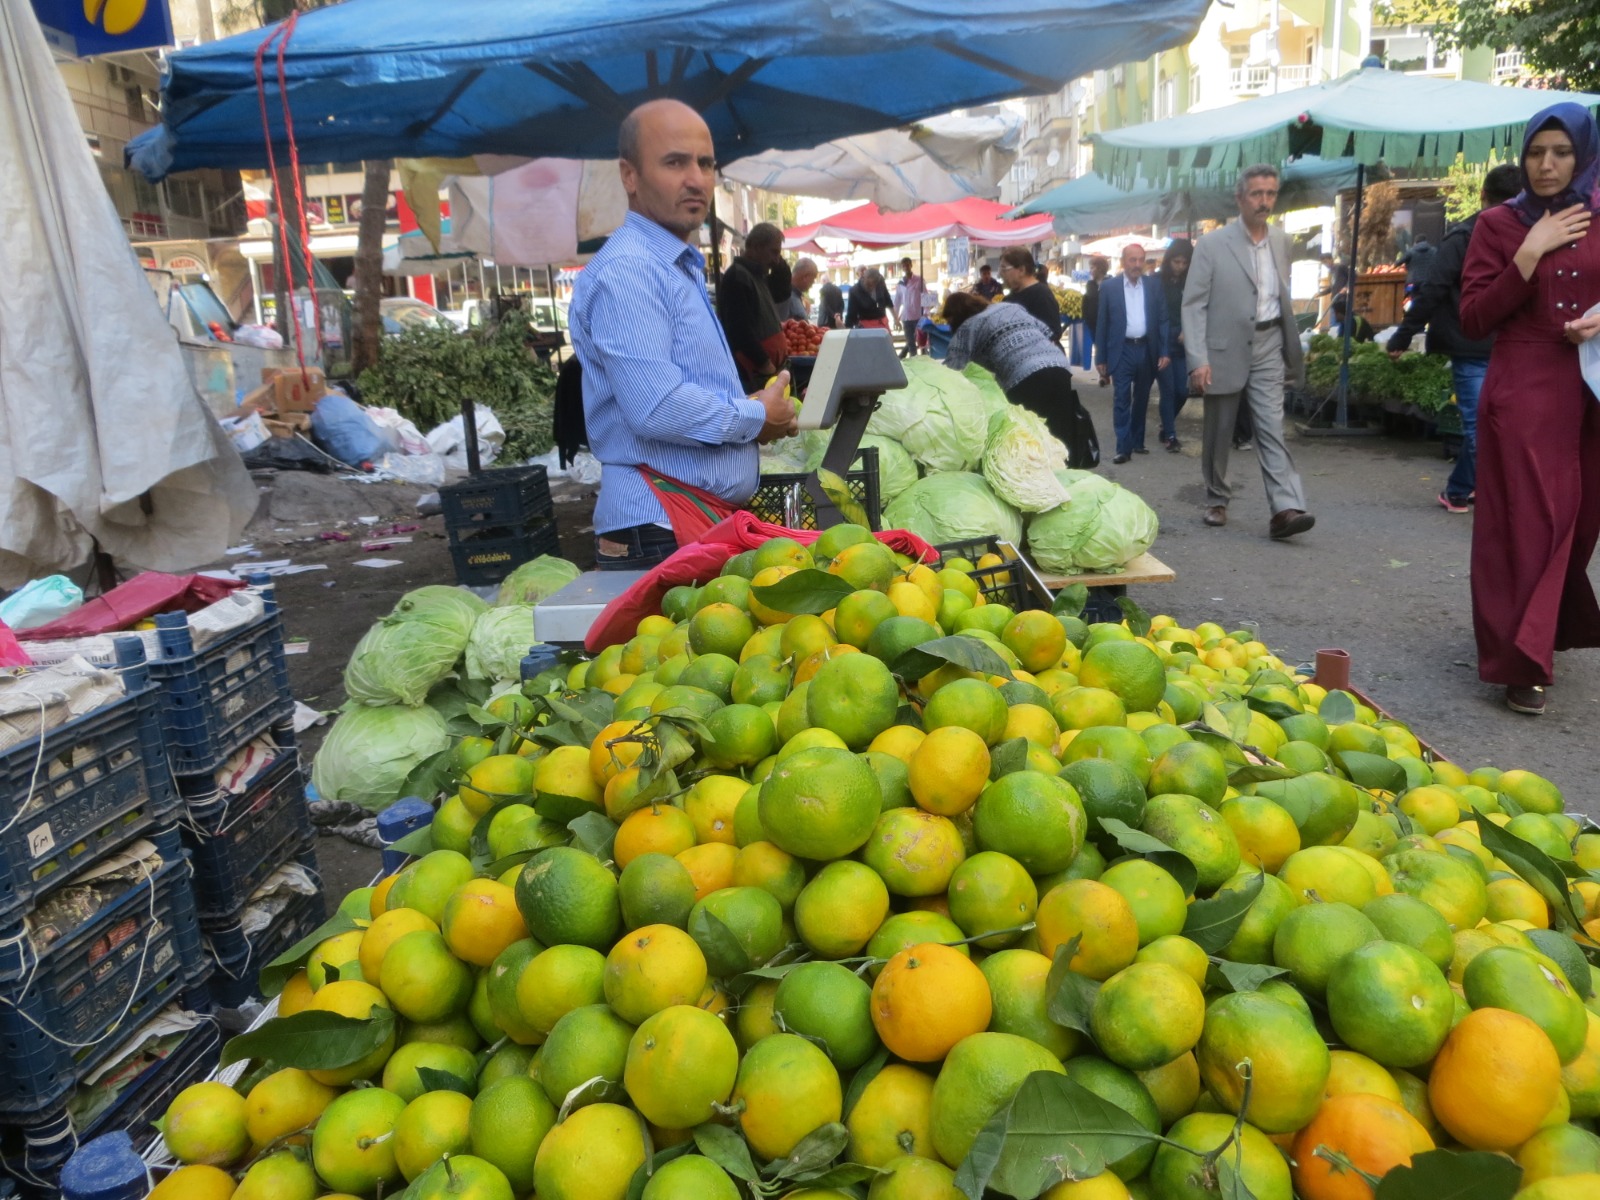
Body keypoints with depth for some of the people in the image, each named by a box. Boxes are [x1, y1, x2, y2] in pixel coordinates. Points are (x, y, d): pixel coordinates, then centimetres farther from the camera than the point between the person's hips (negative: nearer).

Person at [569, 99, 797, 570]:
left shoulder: (682, 267, 17)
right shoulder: (628, 271, -17)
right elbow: (657, 409, -27)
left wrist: (753, 407, 10)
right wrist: (757, 418, -11)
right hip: (659, 535, -10)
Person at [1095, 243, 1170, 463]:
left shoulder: (1154, 286, 5)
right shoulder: (1110, 287, 0)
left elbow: (1163, 320, 4)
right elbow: (1102, 324, 1)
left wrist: (1164, 352, -4)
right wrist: (1100, 358, -1)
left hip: (1147, 349, 3)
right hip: (1122, 350, -3)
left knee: (1141, 399, 12)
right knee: (1122, 399, -7)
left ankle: (1137, 441, 24)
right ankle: (1123, 447, -7)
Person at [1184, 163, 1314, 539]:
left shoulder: (1281, 241, 8)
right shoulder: (1212, 244, -6)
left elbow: (1284, 296, 18)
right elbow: (1193, 305, -9)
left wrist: (1293, 345, 17)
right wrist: (1198, 359, -17)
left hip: (1268, 349, 3)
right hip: (1225, 350, -2)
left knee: (1272, 428, -8)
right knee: (1218, 433, 9)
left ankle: (1285, 508, -15)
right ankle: (1217, 501, 26)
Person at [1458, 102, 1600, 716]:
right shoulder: (1500, 224, 2)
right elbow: (1473, 320, -5)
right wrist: (1530, 255, -13)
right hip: (1523, 391, -3)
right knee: (1526, 525, -5)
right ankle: (1522, 663, -1)